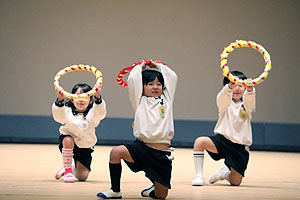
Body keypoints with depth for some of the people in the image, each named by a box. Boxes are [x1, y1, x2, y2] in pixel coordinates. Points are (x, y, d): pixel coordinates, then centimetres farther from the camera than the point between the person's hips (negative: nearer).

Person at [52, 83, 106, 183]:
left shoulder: (92, 112, -18)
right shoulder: (67, 110, -17)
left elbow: (100, 113, -40)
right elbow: (58, 117, -38)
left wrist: (98, 97, -59)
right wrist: (60, 100, -56)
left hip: (85, 146, 1)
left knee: (82, 176, -3)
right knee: (68, 140, -37)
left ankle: (72, 168, 35)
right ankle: (67, 170, -17)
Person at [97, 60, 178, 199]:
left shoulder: (166, 99, 14)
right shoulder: (140, 101, 9)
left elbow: (172, 77, 14)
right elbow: (132, 79, 0)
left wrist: (158, 66, 26)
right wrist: (140, 67, 17)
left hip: (162, 155, 1)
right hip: (142, 147, -1)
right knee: (116, 152, -28)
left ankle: (155, 187, 39)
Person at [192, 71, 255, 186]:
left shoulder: (247, 105, 5)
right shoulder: (225, 103, 4)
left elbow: (249, 99, -21)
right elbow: (223, 96, -22)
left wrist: (250, 89, -45)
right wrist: (230, 86, -46)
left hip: (240, 147, 1)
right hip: (223, 139, -1)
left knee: (235, 181, 0)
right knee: (200, 142, -29)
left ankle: (224, 173, 36)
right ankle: (199, 176, -20)